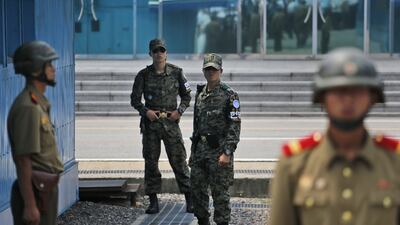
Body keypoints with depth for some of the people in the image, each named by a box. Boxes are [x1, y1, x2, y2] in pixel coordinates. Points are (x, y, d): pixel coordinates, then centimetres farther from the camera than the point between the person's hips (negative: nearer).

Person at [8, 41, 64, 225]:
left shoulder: (40, 104, 12)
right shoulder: (28, 107, -19)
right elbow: (23, 161, -22)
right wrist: (30, 206, -24)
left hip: (46, 188, 10)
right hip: (35, 190, -10)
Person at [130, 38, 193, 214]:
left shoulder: (176, 72, 2)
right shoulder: (144, 75, 1)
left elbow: (186, 95, 11)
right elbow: (135, 99, 6)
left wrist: (180, 111, -5)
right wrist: (145, 111, -11)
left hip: (171, 122, -1)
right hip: (150, 123, 1)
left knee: (178, 160, -3)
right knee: (151, 162, 3)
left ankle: (189, 199, 3)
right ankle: (153, 201, 10)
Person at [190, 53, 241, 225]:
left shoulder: (229, 95, -8)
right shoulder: (200, 94, 13)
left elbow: (234, 126, -12)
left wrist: (227, 153, -19)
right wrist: (193, 152, 17)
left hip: (219, 150, -7)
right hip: (200, 149, 7)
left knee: (220, 192, -3)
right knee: (197, 189, 10)